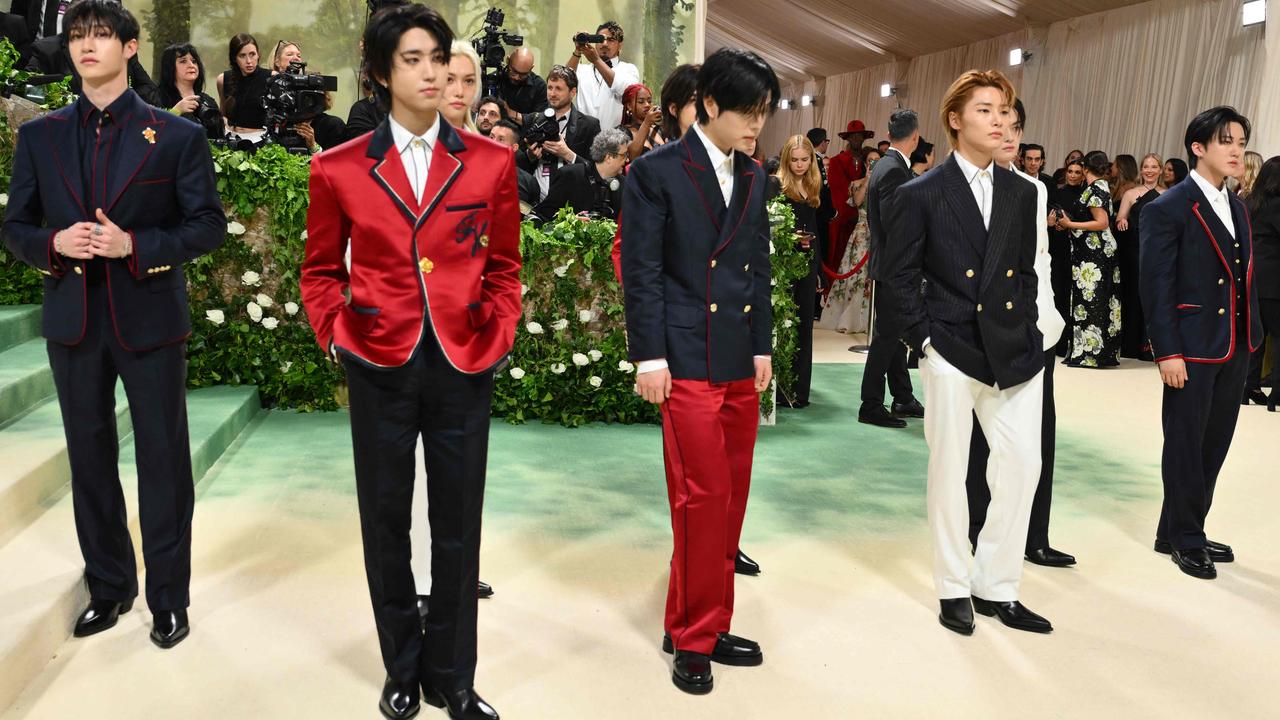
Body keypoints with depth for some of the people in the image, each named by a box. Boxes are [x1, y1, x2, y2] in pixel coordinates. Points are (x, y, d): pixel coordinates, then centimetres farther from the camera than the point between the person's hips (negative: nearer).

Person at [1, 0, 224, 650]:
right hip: (73, 322, 4)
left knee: (163, 461, 3)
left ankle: (168, 597, 18)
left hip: (150, 320, -3)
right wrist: (54, 244, -13)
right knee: (89, 458, 13)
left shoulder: (176, 136, -2)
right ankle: (108, 585, 31)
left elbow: (208, 225, -4)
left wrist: (135, 245, -18)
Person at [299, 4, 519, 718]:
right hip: (380, 368, 0)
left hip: (464, 366, 0)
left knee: (459, 526, 8)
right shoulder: (339, 169, 1)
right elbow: (321, 271, 12)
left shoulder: (491, 163, 2)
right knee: (386, 522, 11)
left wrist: (499, 338, -1)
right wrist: (337, 336, -1)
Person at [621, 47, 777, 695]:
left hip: (740, 363, 7)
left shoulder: (753, 179, 14)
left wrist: (763, 347, 13)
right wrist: (649, 355, -12)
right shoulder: (657, 171, -4)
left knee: (731, 499, 9)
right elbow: (641, 271, -8)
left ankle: (705, 625, 23)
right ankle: (693, 636, 12)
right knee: (702, 497, -5)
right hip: (687, 360, -6)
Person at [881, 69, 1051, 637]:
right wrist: (924, 339, -9)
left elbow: (1026, 270, 16)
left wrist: (1025, 329, 6)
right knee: (949, 470, 5)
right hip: (952, 351, -5)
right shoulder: (921, 194, -4)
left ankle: (995, 586, 21)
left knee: (1023, 464, 5)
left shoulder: (1021, 193, 11)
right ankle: (954, 588, 21)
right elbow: (899, 278, -3)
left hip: (1015, 350, 5)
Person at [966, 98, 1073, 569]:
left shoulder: (1035, 188, 13)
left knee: (1039, 431, 3)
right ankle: (979, 527, 20)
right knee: (984, 430, 6)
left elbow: (1042, 256, 18)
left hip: (1036, 326, 5)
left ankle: (1034, 538, 13)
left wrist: (1048, 312, 10)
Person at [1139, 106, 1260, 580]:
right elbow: (1156, 287, -14)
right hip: (1192, 348, -7)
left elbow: (1244, 279, 13)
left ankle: (1179, 530, 28)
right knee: (1185, 447, 5)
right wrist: (1168, 352, -17)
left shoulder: (1237, 208, 13)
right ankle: (1185, 540, 20)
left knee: (1214, 445, 14)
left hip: (1236, 348, 8)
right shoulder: (1168, 209, -11)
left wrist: (1252, 337, 7)